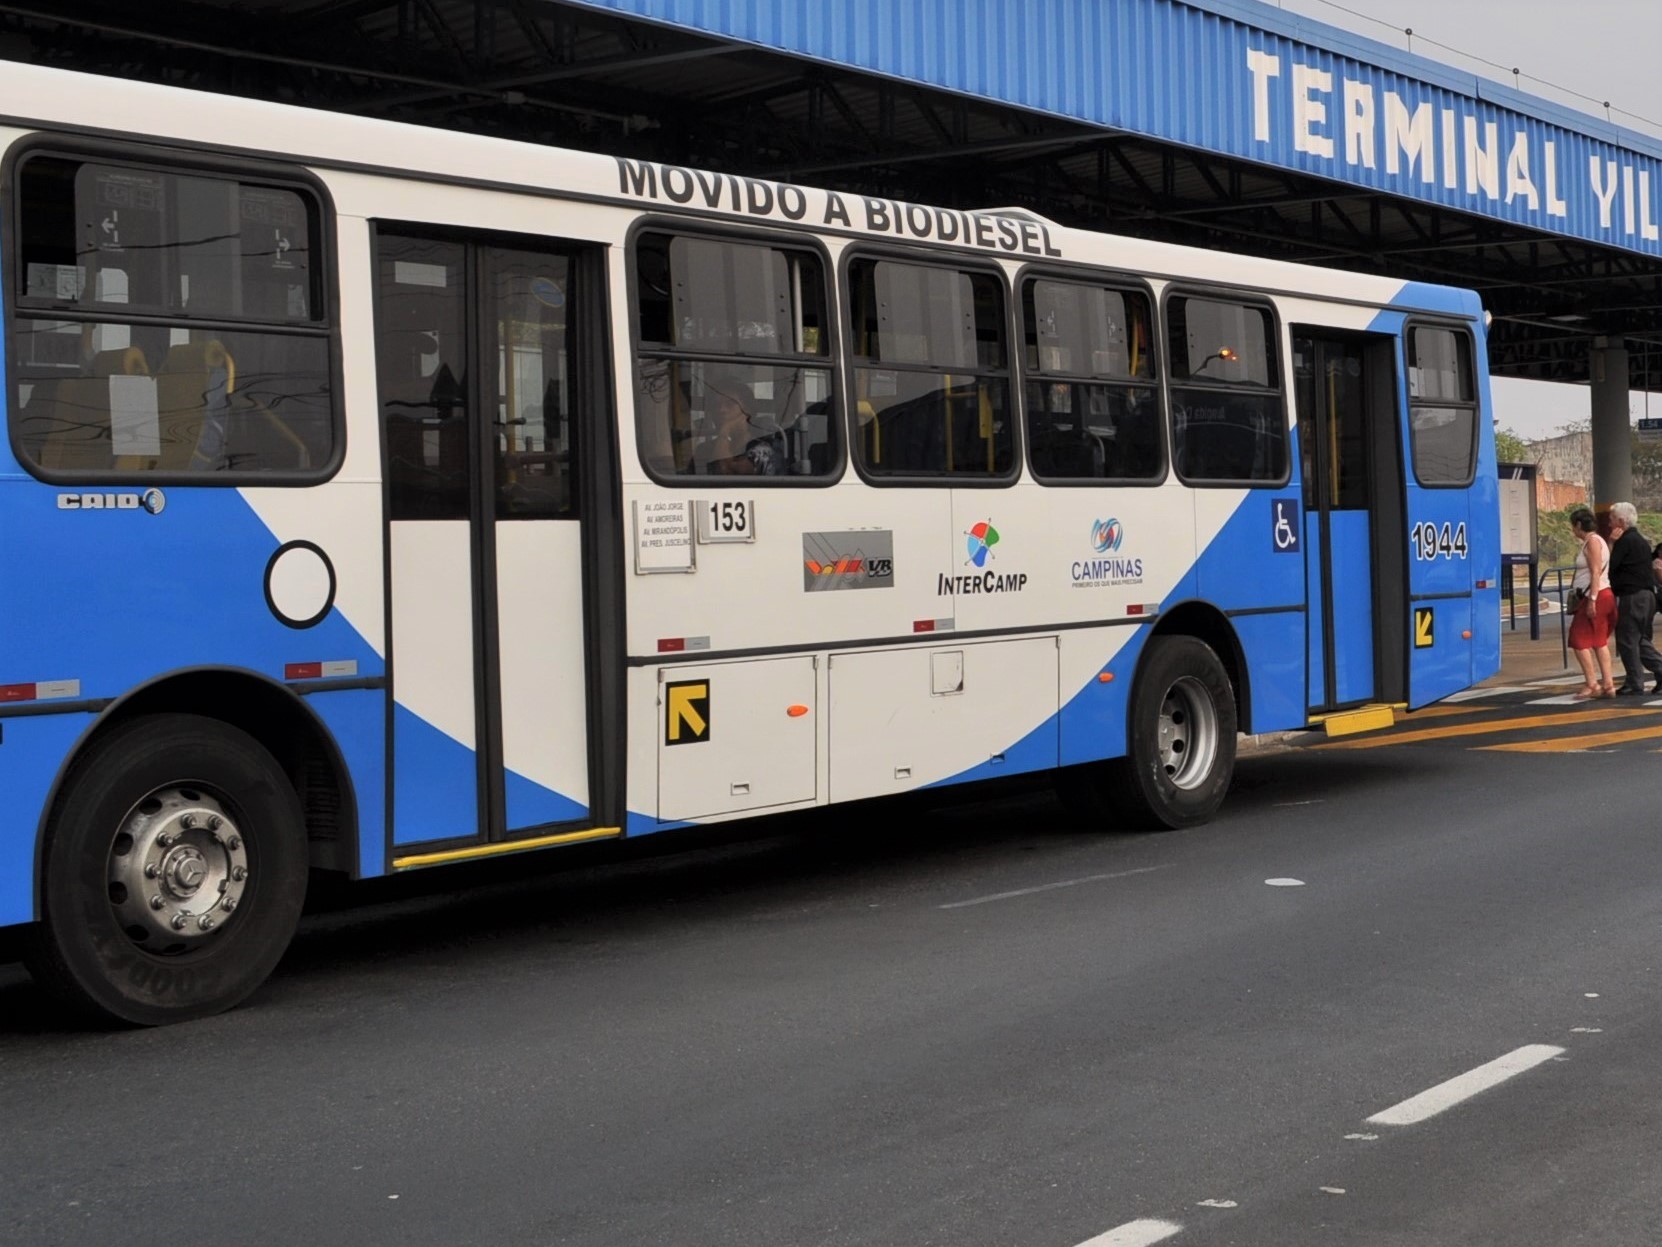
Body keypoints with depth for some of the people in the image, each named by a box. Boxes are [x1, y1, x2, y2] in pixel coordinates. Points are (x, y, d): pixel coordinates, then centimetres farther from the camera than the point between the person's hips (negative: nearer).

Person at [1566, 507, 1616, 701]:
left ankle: (1592, 684, -9)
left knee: (1579, 641, -8)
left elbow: (1596, 573, -19)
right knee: (1599, 642, 10)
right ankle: (1607, 685, 8)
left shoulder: (1592, 541, -12)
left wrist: (1592, 600, -24)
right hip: (1599, 597, 10)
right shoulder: (1592, 541, 18)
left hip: (1595, 597, -10)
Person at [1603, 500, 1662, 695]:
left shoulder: (1626, 541, -13)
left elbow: (1609, 566, -14)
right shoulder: (1640, 540, 18)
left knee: (1627, 641, -3)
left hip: (1632, 597, -10)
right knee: (1640, 641, 15)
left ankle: (1634, 684, -1)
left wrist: (1611, 543, -7)